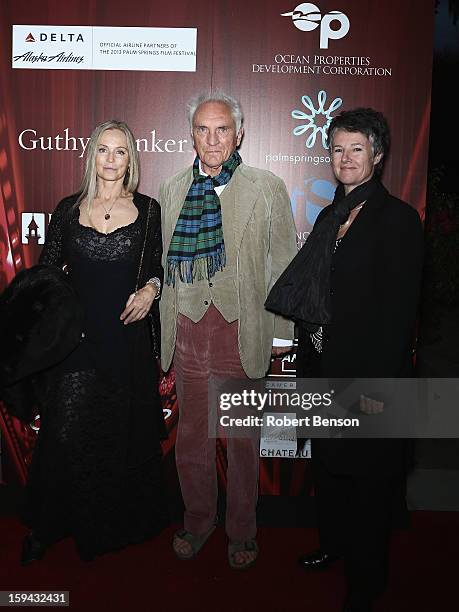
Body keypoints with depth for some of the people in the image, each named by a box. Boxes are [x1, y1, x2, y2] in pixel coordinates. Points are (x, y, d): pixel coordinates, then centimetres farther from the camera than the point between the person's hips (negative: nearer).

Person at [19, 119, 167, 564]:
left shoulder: (147, 210, 4)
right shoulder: (69, 209, 6)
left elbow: (158, 268, 11)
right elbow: (47, 272, 8)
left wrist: (150, 289, -10)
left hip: (128, 338, 0)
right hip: (78, 337, 0)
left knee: (124, 434, 10)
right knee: (65, 435, 1)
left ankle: (118, 523, 31)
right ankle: (46, 527, 23)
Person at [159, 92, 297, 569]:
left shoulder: (266, 188, -2)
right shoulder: (172, 191, 7)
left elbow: (284, 263, -1)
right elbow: (163, 263, 10)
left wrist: (283, 331, -3)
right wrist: (163, 325, 7)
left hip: (241, 328, -2)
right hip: (187, 328, 3)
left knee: (243, 436, 11)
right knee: (190, 432, 14)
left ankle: (242, 531, 33)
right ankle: (198, 520, 37)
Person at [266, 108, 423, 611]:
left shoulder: (398, 218, -12)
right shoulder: (330, 216, 10)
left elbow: (401, 310, -16)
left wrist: (380, 385, -18)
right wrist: (309, 365, 11)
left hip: (367, 371, -7)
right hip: (324, 368, 7)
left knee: (367, 476, 9)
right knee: (327, 465, 21)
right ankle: (333, 545, 45)